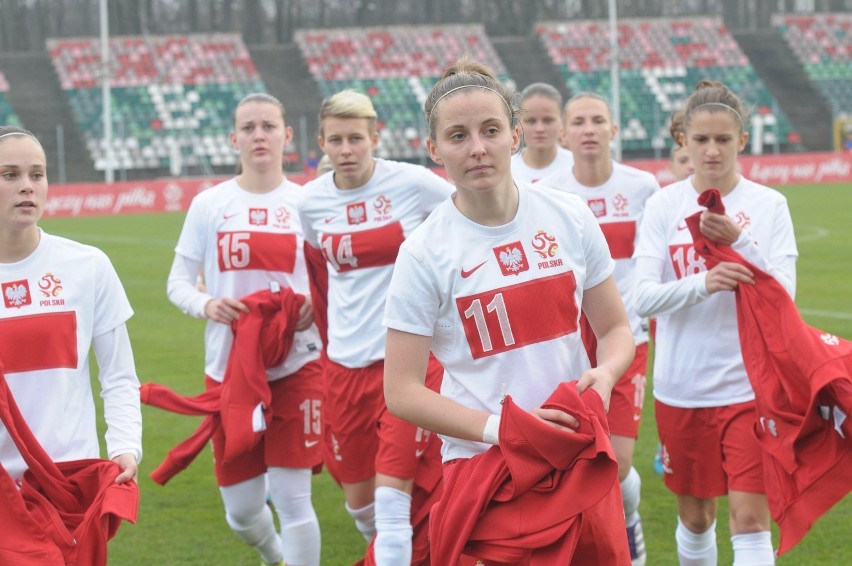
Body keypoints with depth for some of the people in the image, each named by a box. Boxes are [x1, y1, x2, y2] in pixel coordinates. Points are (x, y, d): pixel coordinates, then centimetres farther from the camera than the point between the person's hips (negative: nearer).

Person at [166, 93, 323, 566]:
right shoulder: (209, 204, 2)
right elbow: (178, 282, 6)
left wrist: (316, 306, -16)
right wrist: (207, 305, -16)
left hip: (296, 367, -2)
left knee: (292, 500, -8)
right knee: (241, 511, 9)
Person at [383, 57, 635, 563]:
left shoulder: (569, 216, 0)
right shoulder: (425, 253, -9)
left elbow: (615, 328, 10)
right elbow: (402, 391, -8)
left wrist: (605, 374, -12)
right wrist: (498, 426, -20)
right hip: (480, 461, -2)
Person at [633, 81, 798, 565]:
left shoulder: (768, 205, -2)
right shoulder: (665, 205, 0)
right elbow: (644, 297, -9)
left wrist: (738, 241, -24)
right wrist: (702, 284, -28)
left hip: (749, 384, -2)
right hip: (682, 385, 2)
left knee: (750, 516, -10)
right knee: (695, 516, 14)